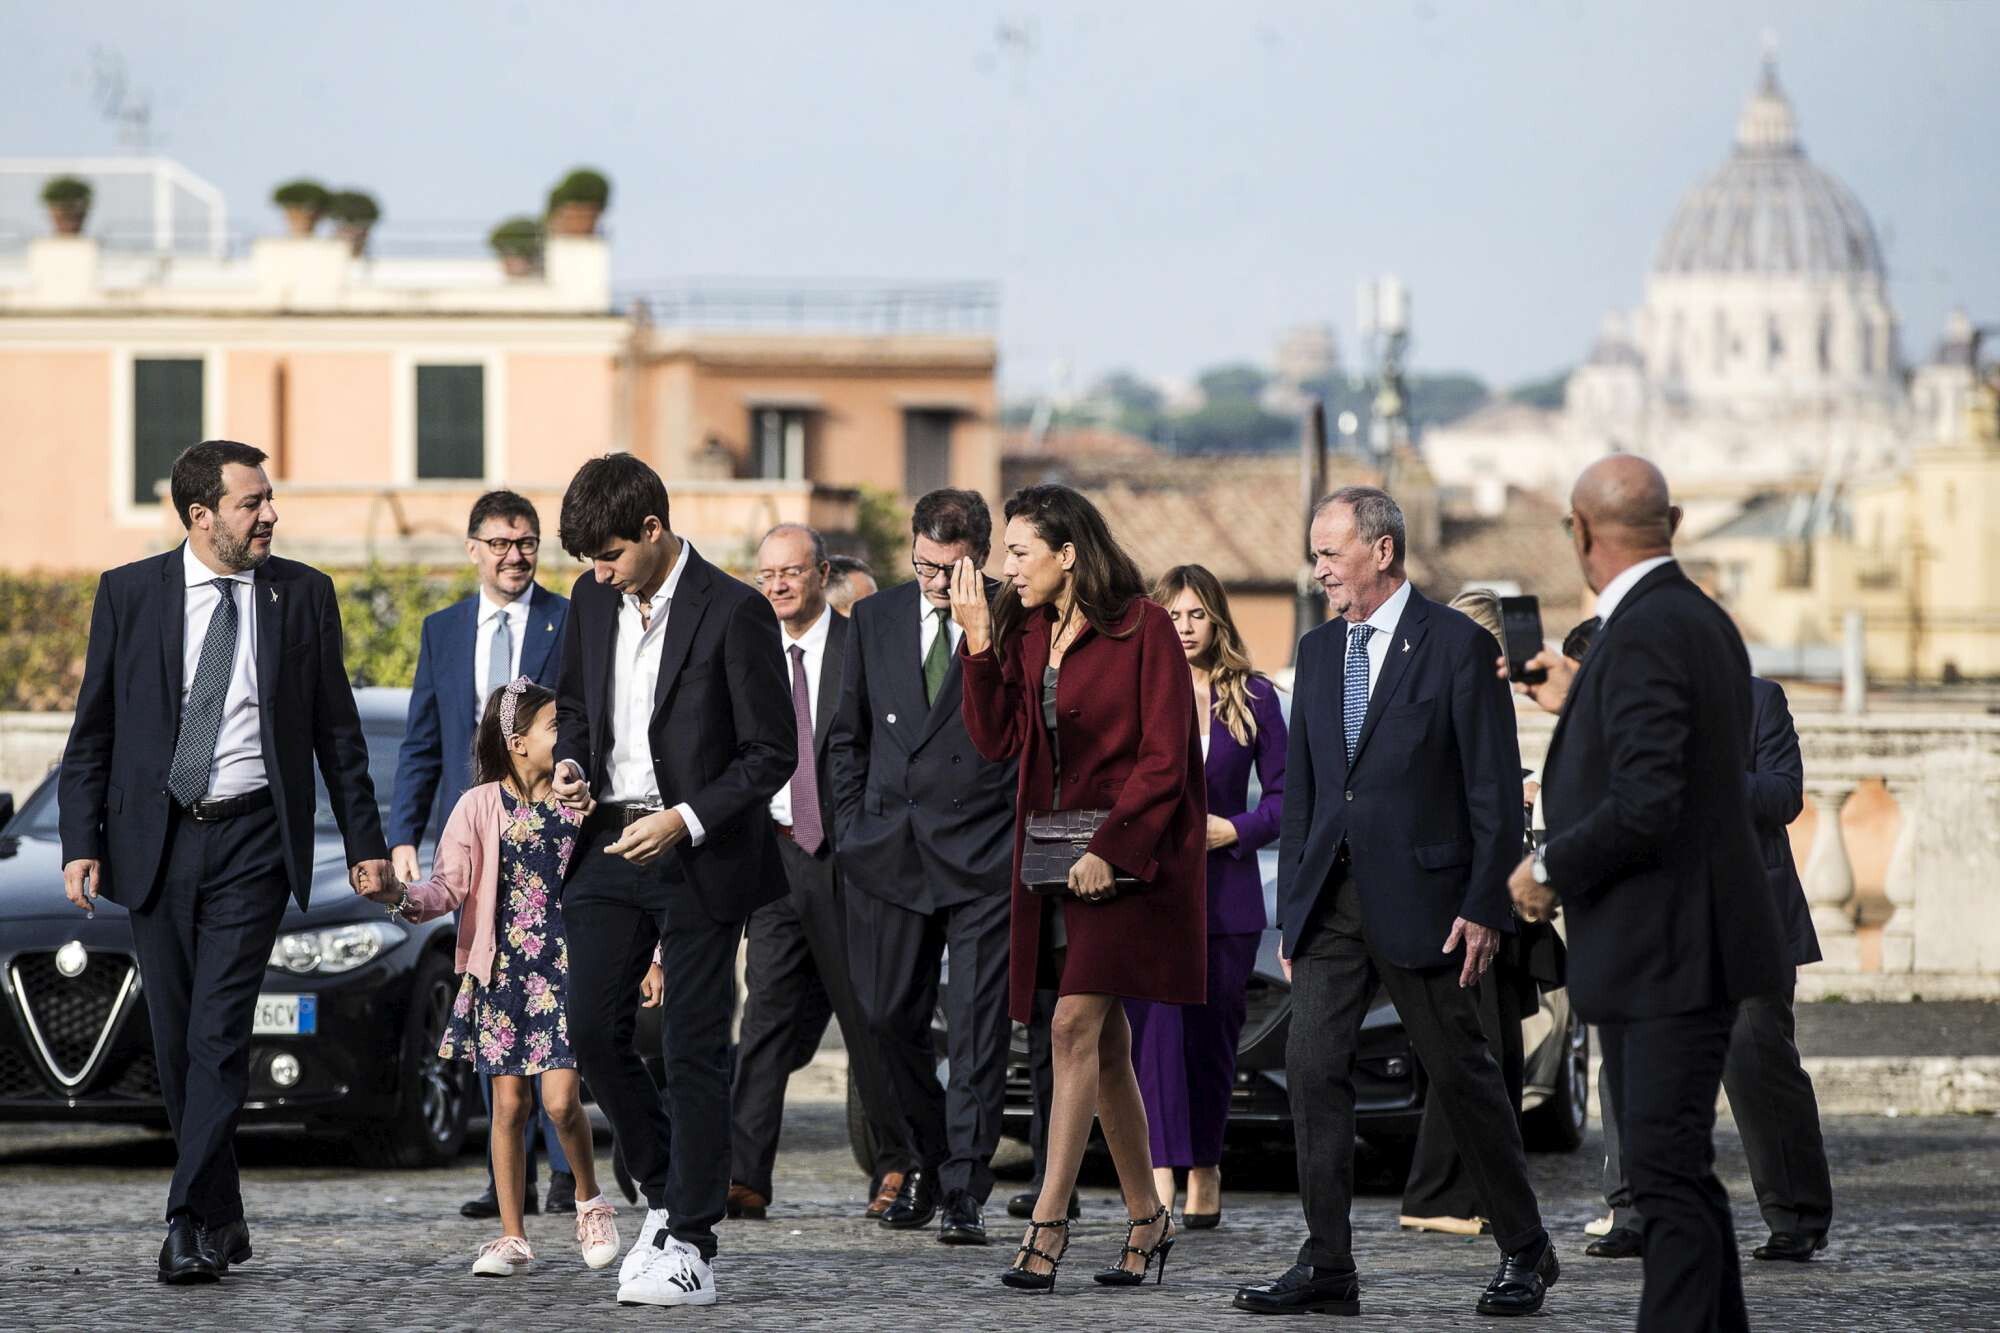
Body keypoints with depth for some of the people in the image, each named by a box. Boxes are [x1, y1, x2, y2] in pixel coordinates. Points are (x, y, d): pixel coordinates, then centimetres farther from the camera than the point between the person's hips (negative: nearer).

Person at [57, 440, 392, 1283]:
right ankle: (223, 1219, 18)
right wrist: (81, 843, -3)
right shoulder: (129, 594, 3)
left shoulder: (302, 594, 4)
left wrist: (365, 840, 8)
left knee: (219, 1034, -12)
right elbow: (92, 731, 5)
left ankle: (191, 1223, -14)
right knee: (175, 1045, 6)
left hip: (252, 841, -1)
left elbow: (336, 729, 10)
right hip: (155, 842, 2)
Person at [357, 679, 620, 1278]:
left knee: (561, 1099, -11)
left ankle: (591, 1202, 14)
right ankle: (512, 1236, 8)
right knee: (509, 1104, 1)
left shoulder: (581, 802, 5)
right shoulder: (480, 807, -1)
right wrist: (400, 894, -25)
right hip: (502, 974, 0)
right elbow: (449, 888, -6)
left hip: (566, 971, 0)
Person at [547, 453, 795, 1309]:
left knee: (693, 1051, -2)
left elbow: (773, 752, -11)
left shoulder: (733, 613, -13)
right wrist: (572, 764, -1)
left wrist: (685, 820, -20)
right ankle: (665, 1194, 22)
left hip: (700, 855, -6)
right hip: (611, 845, 6)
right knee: (593, 1033, 2)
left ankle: (691, 1246, 1)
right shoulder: (591, 602, 6)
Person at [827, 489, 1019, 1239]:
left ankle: (964, 1194, -4)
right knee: (890, 1017, 7)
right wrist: (853, 830, 9)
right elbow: (848, 736, 15)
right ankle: (923, 1164, 27)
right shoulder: (875, 620, 9)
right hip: (890, 855, 4)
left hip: (983, 856, -4)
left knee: (977, 1029, -5)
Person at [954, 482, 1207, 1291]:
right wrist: (978, 642, -5)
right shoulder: (1025, 632, 11)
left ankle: (1048, 1224, -18)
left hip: (1130, 852, -7)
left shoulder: (1143, 630, -9)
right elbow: (995, 739, 3)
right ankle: (1145, 1217, 19)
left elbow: (1164, 758, -12)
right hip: (1056, 852, 7)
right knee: (1105, 1042, 10)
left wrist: (1109, 848, -18)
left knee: (1075, 1026, -15)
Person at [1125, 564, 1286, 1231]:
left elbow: (1283, 794, 7)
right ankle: (1160, 1173, -20)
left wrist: (1235, 830, -9)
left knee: (1212, 1034, 7)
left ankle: (1204, 1168, 22)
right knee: (1156, 1021, -14)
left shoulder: (1252, 697, 6)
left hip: (1225, 892, 1)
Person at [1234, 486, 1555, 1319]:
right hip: (1331, 898, 6)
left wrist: (1484, 907, -13)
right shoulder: (1317, 651, 13)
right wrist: (1292, 906, 12)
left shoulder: (1457, 646, -6)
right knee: (1312, 1068, -3)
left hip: (1420, 898, -6)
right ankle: (1326, 1267, 0)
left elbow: (1495, 789, -7)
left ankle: (1524, 1253, 16)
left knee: (1461, 1075, 2)